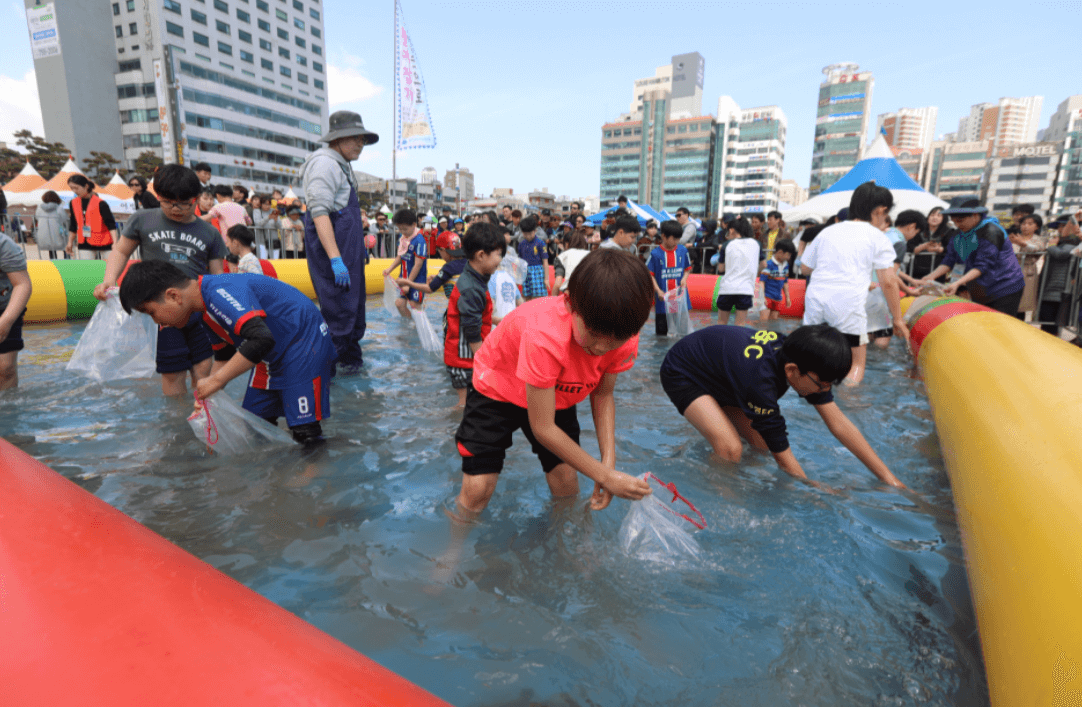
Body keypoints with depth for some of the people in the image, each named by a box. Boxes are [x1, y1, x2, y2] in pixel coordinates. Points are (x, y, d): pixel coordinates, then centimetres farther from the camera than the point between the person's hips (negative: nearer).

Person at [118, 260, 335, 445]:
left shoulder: (220, 293, -26)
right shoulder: (202, 305, 6)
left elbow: (261, 339, -39)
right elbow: (226, 349, 19)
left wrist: (216, 380, -30)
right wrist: (209, 395, 16)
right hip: (274, 353, 10)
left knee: (304, 431, -12)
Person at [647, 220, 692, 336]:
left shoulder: (683, 251, 3)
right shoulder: (655, 254, -7)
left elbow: (687, 268, 15)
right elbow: (650, 274, -4)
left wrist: (684, 278, -6)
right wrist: (658, 291, -13)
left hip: (680, 296, 3)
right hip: (663, 298, -2)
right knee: (662, 330, 7)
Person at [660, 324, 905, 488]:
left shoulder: (796, 354, -18)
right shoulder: (760, 379, -40)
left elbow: (839, 423, -12)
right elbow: (784, 459, -30)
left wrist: (889, 478, -11)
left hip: (718, 376, 8)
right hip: (681, 373, -8)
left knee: (764, 443, 2)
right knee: (730, 449, -25)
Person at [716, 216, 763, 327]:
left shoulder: (728, 245, 2)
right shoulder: (755, 243, 8)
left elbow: (721, 268, 7)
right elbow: (763, 265, 18)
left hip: (727, 288, -1)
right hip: (746, 289, 1)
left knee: (721, 323, 13)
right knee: (740, 325, 2)